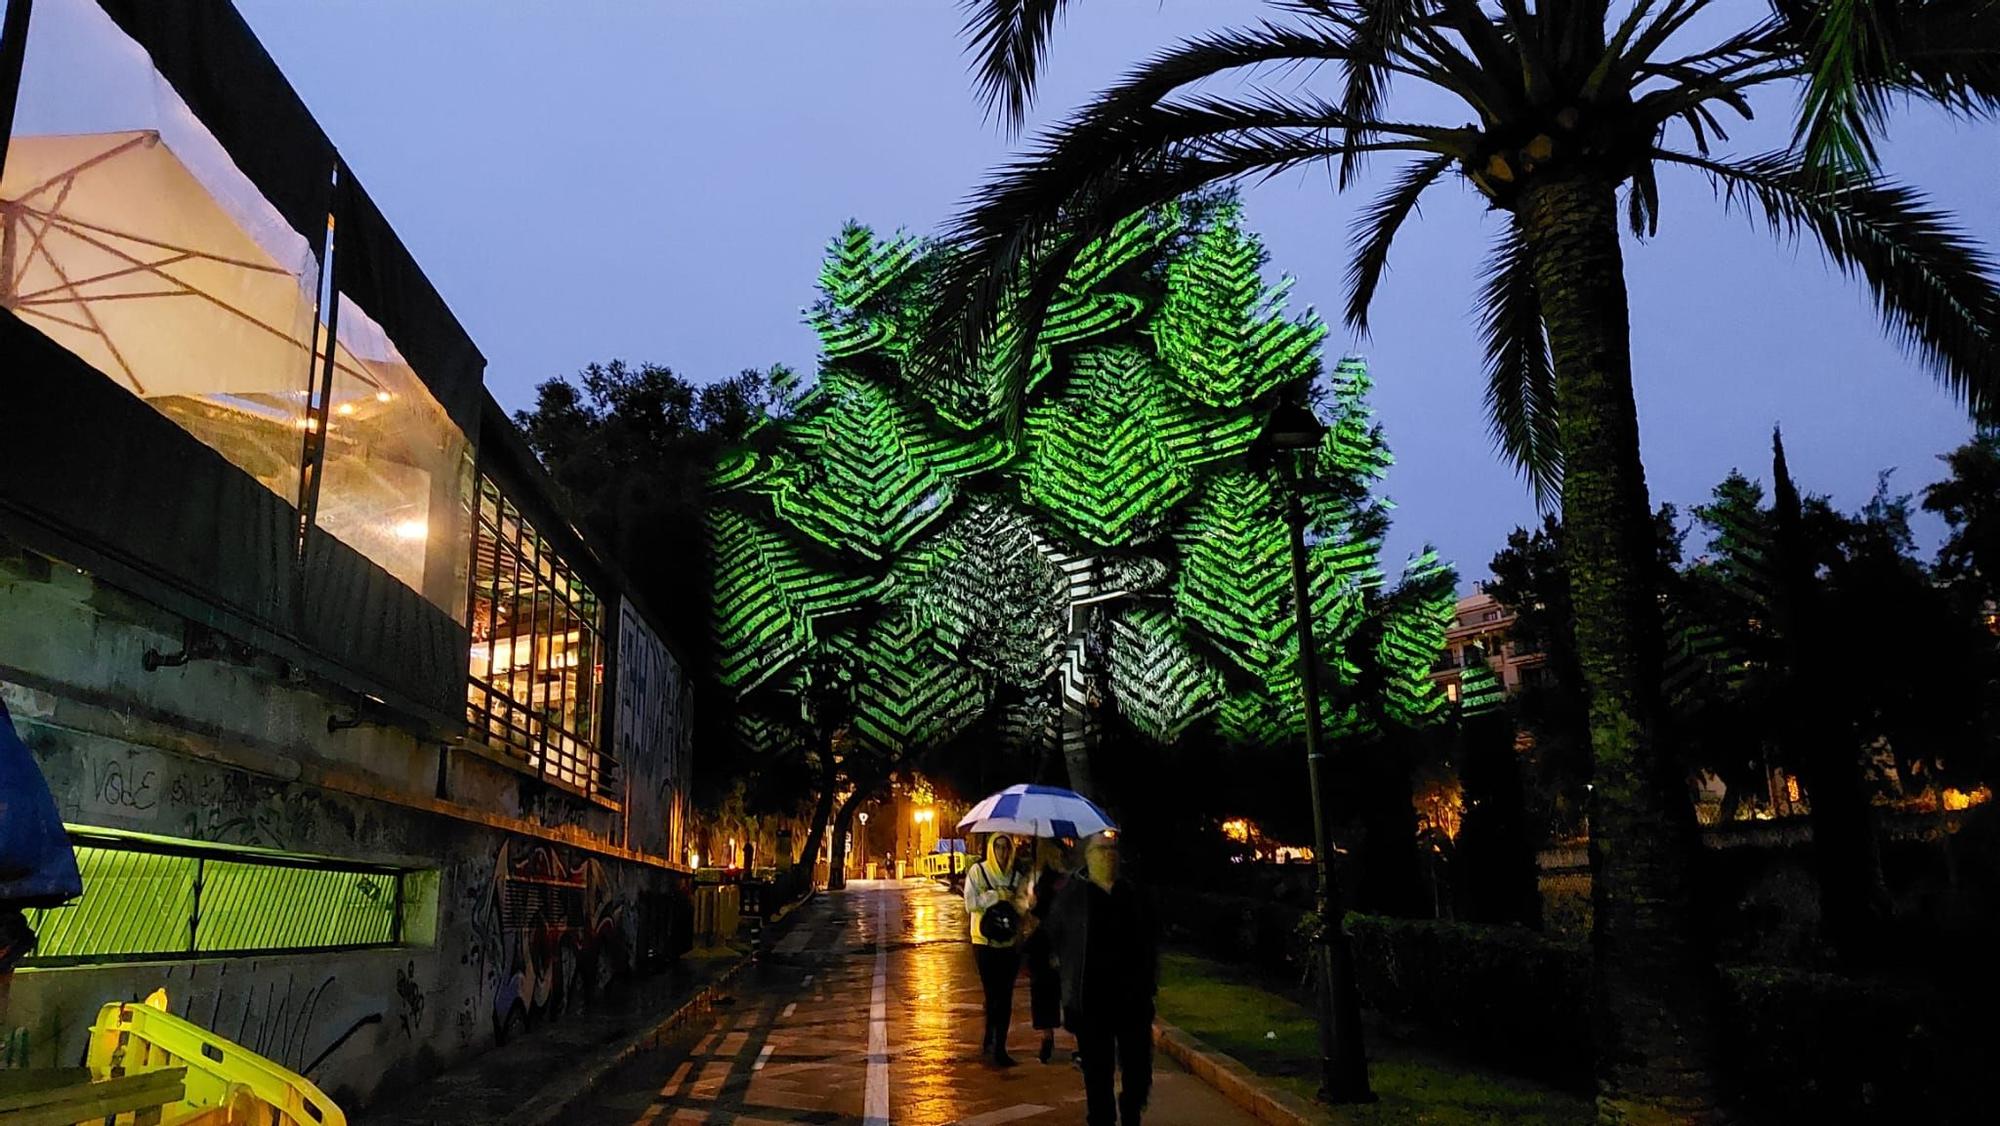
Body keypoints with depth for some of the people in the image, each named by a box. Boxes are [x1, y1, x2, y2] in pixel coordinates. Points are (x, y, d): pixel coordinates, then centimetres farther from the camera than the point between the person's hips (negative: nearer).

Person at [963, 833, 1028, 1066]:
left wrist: (1010, 899, -19)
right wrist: (996, 895, -14)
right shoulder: (977, 871, 0)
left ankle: (997, 1046, 12)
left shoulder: (1016, 876, 7)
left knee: (1005, 996, 4)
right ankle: (992, 1043, 13)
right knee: (993, 994, -2)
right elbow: (970, 903, -7)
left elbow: (1024, 904, 0)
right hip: (985, 941, -3)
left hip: (1010, 942, 3)